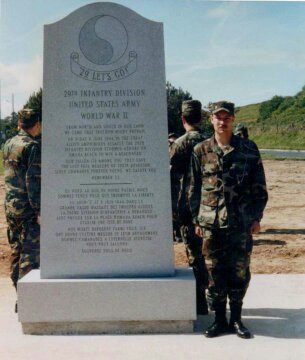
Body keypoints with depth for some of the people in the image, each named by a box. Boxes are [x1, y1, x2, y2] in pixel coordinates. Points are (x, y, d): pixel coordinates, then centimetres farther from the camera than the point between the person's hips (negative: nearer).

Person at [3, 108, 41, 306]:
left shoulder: (8, 144, 11)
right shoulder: (32, 146, -12)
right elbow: (33, 180, -18)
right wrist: (39, 210, -17)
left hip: (10, 206, 8)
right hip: (28, 208, -8)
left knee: (16, 251, 14)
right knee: (31, 254, -5)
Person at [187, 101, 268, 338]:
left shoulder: (249, 149, 2)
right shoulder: (201, 151, 4)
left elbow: (259, 187, 4)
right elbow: (193, 188, 8)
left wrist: (256, 217, 0)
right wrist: (197, 220, 6)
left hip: (241, 222, 0)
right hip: (211, 223, 1)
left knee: (240, 272, 5)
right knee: (216, 273, 8)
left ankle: (236, 319, 21)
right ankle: (220, 319, 20)